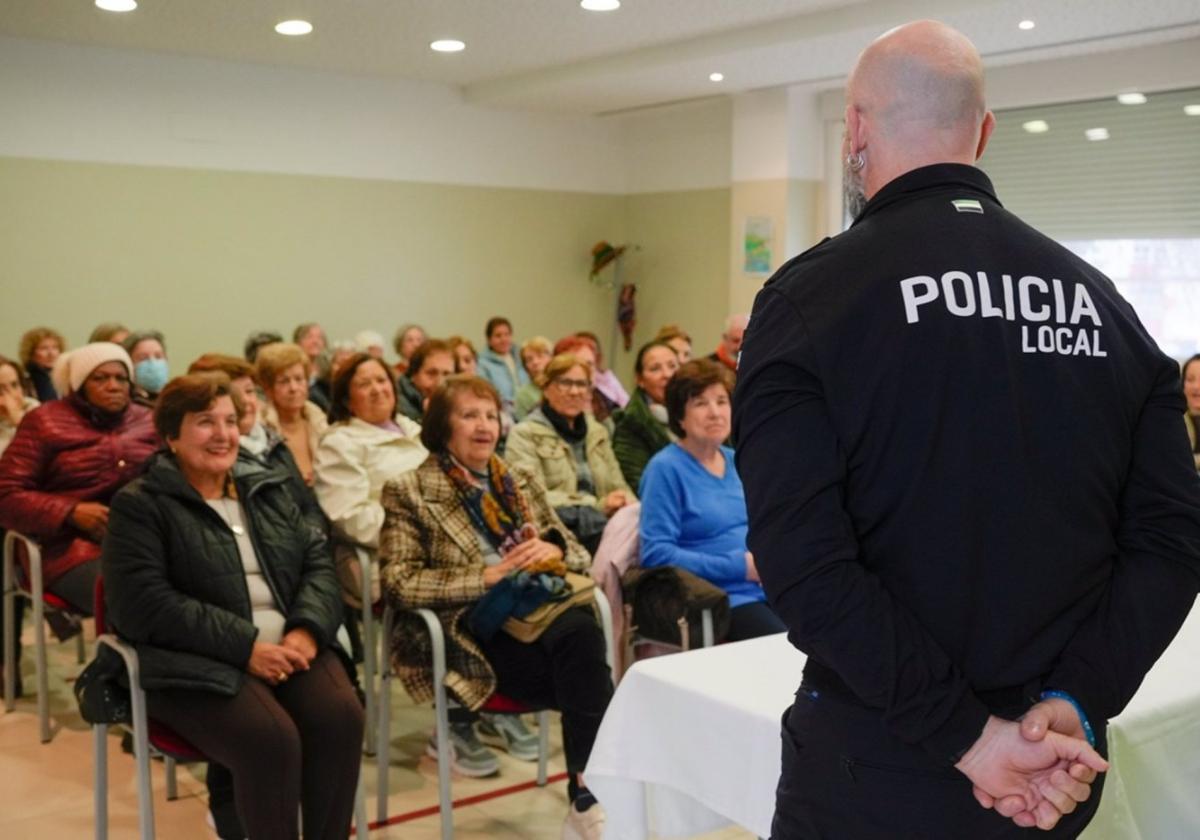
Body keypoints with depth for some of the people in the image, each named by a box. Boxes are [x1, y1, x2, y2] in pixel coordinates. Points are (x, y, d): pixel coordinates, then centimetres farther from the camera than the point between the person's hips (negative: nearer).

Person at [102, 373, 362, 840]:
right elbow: (145, 606, -11)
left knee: (341, 716, -24)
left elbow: (317, 562, 12)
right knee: (271, 737, -31)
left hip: (289, 647, 5)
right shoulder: (139, 506, 0)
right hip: (198, 664, -4)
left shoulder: (268, 490, 17)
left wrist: (306, 629, -10)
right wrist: (246, 647, -18)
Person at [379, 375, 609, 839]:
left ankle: (589, 800, -26)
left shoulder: (521, 481, 22)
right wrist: (486, 576, -15)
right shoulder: (409, 491, 5)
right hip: (470, 631, -5)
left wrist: (553, 549, -3)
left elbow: (577, 551, 22)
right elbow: (400, 583, -5)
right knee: (580, 645, -33)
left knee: (581, 631, -33)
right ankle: (593, 795, -24)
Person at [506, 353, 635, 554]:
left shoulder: (597, 432, 25)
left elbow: (618, 487, 21)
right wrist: (599, 505, -13)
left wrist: (627, 502, -5)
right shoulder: (525, 434, 4)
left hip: (604, 522, 6)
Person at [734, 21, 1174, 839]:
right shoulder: (1102, 301, 3)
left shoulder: (810, 294, -12)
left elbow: (803, 558, -21)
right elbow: (1174, 535, -2)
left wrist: (966, 735, -16)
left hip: (879, 774, -4)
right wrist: (1074, 703, -8)